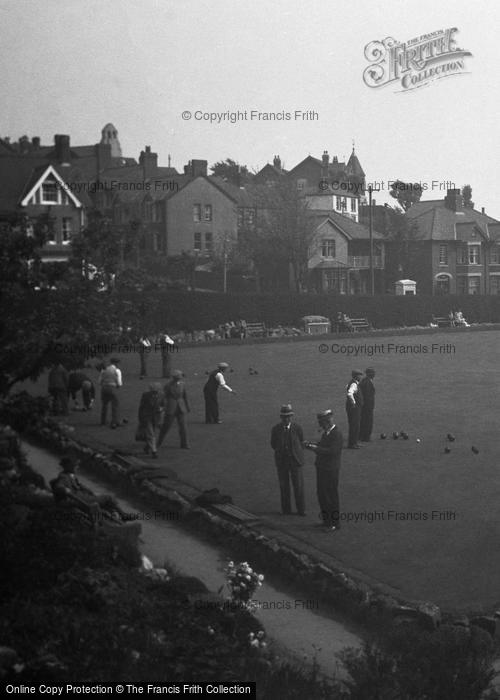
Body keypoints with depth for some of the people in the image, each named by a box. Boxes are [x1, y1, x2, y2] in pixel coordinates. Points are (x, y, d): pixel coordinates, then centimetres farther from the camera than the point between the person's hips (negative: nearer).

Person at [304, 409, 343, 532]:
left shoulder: (337, 434, -20)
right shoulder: (326, 433, 8)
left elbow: (332, 451, -28)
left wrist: (316, 448, -25)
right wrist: (311, 445, -1)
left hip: (331, 471, -9)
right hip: (321, 468, 9)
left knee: (331, 496, 1)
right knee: (321, 494, 18)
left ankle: (335, 523, 12)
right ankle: (326, 519, 32)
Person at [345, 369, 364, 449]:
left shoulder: (355, 383, 12)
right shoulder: (354, 384, -20)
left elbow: (347, 387, 34)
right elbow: (349, 394, -39)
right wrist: (353, 402, -27)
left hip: (356, 408, 11)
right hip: (354, 408, -11)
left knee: (355, 426, 16)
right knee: (354, 426, -7)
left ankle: (353, 443, 24)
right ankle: (351, 444, -3)